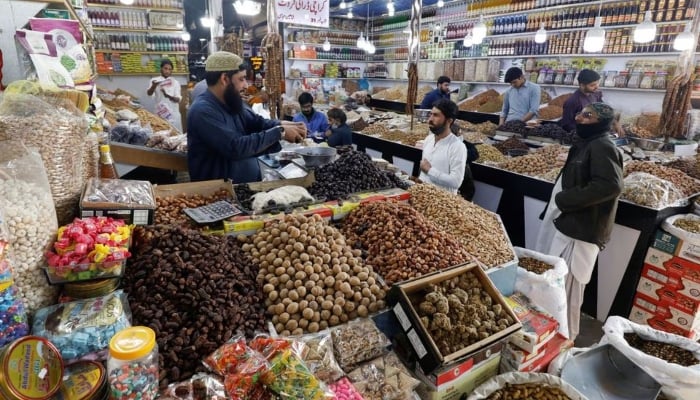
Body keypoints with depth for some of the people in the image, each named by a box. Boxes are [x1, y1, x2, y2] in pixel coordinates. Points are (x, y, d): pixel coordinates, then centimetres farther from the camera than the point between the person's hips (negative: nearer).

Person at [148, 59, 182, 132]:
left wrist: (168, 95, -24)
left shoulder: (175, 82, 4)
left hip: (173, 113, 0)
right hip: (160, 112, 0)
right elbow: (149, 93, -10)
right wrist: (154, 85, -31)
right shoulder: (155, 80, 4)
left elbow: (178, 99, -4)